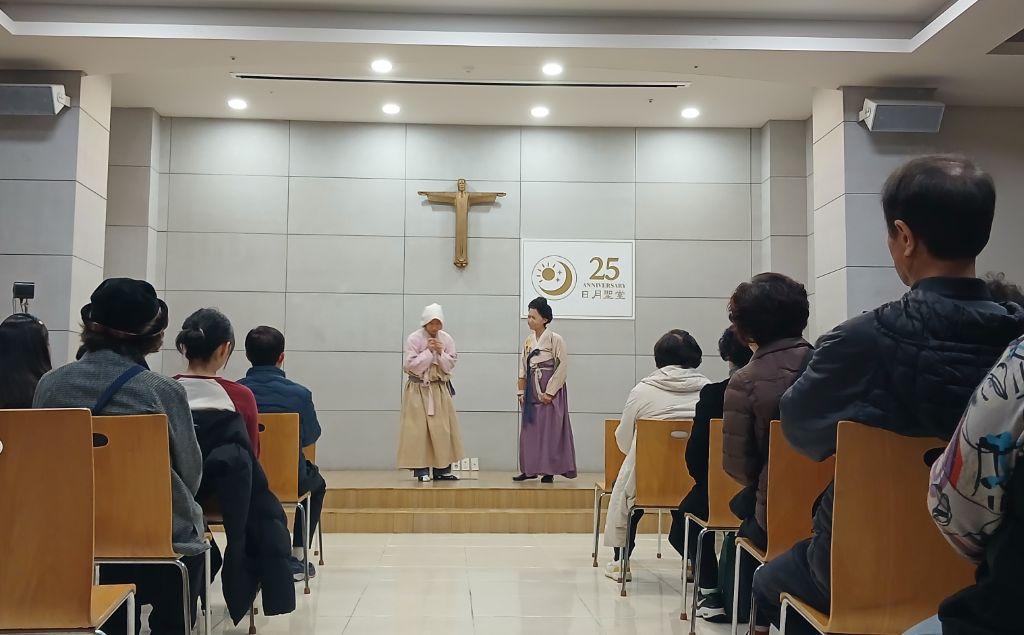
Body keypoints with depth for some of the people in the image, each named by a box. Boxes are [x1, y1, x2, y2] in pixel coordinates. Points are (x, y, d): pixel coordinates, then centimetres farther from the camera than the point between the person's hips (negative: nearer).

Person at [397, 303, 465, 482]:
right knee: (418, 430, -5)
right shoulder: (414, 338, -9)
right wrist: (428, 351, -17)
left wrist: (440, 353, -14)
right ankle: (421, 470, 0)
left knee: (442, 429, 4)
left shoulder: (446, 339, 1)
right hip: (418, 389, -4)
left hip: (440, 389, 4)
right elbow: (411, 366, -13)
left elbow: (450, 365, 1)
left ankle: (442, 469, 11)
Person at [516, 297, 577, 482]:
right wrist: (521, 392, 8)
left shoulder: (555, 339, -8)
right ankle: (530, 469, 14)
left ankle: (549, 470, 4)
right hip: (532, 390, 6)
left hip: (550, 390, -6)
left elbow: (563, 366, -12)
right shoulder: (528, 341, 10)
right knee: (529, 429, 6)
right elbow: (523, 369, 14)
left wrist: (549, 392, -15)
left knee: (549, 430, -3)